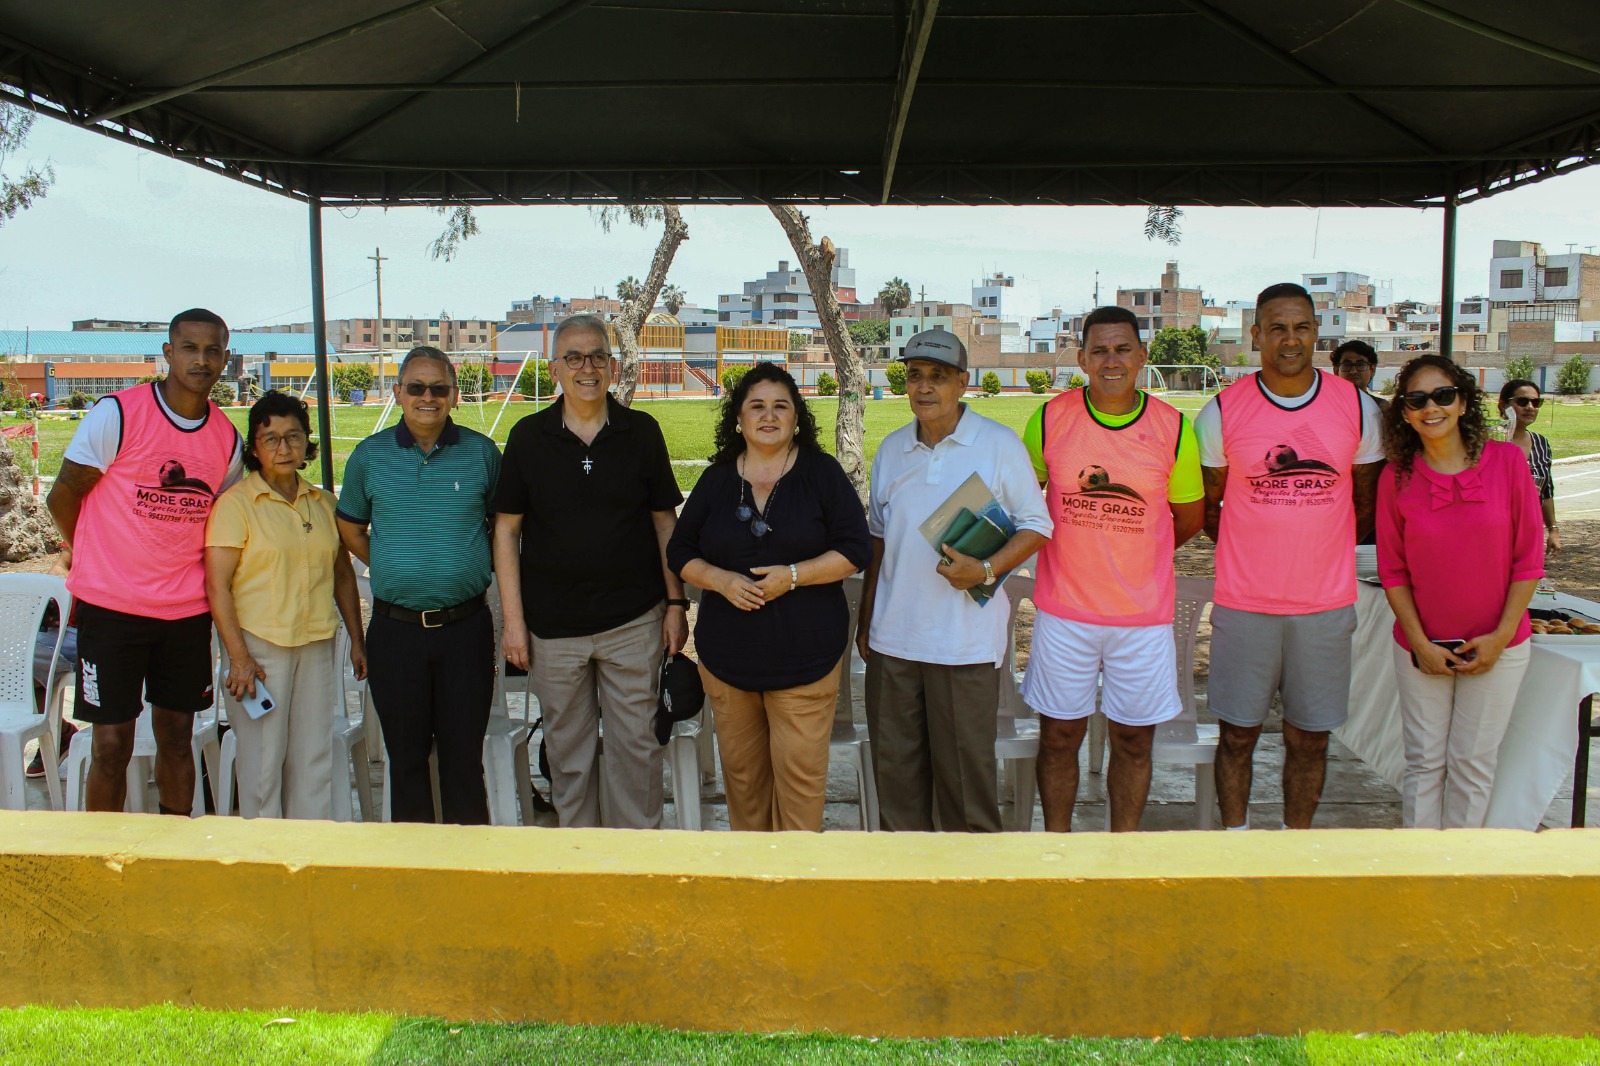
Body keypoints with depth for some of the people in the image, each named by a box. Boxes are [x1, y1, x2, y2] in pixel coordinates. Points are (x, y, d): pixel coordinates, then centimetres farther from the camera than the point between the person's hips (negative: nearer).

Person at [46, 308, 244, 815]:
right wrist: (101, 563, 9)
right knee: (112, 744, 0)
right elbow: (62, 498, -1)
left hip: (189, 611, 4)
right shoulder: (116, 414, -9)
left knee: (177, 736, 12)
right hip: (111, 605, -4)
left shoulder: (228, 439, 5)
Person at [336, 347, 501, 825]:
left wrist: (473, 568, 4)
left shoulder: (482, 453, 1)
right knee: (405, 754, 11)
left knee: (464, 754, 5)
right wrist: (395, 570, 8)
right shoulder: (369, 455, 4)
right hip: (395, 628, 1)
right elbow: (350, 528, 16)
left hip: (465, 627, -1)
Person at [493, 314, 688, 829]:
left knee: (636, 743, 5)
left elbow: (664, 521, 6)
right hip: (554, 624, 1)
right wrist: (513, 618, -1)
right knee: (567, 748, 11)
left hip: (633, 619, 0)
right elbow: (507, 529, 3)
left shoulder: (642, 432, 1)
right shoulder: (529, 436, 1)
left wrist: (676, 603, 1)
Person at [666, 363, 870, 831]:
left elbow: (855, 549, -3)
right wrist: (721, 580, -10)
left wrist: (793, 575, -16)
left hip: (805, 654, -3)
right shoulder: (716, 479, 8)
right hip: (726, 654, 3)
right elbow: (679, 551, 10)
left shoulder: (822, 472, 1)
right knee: (741, 770, 11)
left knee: (800, 772, -3)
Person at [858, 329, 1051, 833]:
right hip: (892, 637, 4)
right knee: (895, 769, 11)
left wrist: (985, 570, -18)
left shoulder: (1000, 445, -3)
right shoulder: (891, 450, 10)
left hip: (966, 642, -4)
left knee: (965, 769, 1)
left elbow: (1035, 525, -1)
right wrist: (865, 619, 16)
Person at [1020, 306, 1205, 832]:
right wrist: (1079, 548, 2)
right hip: (1063, 611, 0)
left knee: (1133, 740, 10)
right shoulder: (1049, 419, -3)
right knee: (1059, 737, 9)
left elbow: (1189, 517, 9)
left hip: (1144, 615, 0)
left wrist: (1131, 552, 10)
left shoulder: (1173, 428, -3)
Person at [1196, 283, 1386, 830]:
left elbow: (1369, 506, 11)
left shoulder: (1357, 407, 2)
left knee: (1309, 738, 10)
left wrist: (1317, 541, 3)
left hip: (1326, 602, 1)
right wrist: (1253, 547, 0)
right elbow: (1205, 508, 6)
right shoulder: (1222, 411, -3)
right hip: (1243, 602, -1)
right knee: (1238, 734, 7)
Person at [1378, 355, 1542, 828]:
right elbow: (1392, 569, -1)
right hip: (1422, 645, 0)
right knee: (1425, 761, 8)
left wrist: (1500, 636, -8)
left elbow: (1528, 559, -4)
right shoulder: (1396, 477, -6)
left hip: (1495, 647, 0)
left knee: (1472, 762, 8)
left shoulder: (1507, 460, -8)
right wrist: (1420, 642, -7)